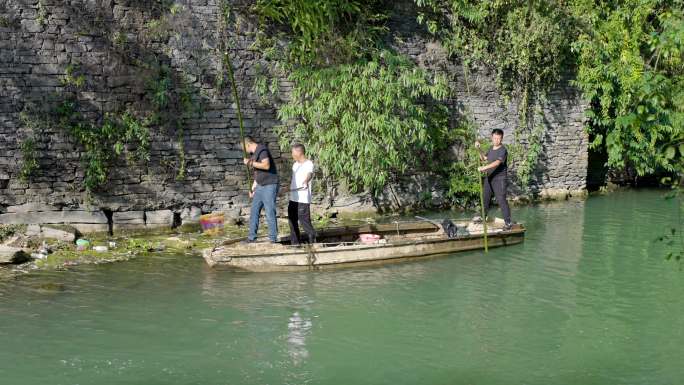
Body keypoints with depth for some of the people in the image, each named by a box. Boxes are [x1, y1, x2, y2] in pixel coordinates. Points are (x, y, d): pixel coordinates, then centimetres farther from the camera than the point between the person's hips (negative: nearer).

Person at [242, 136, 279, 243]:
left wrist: (250, 163, -21)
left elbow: (266, 165, -26)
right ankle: (251, 238, 14)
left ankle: (273, 239, 1)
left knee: (270, 213, -6)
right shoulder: (255, 154, 17)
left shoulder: (262, 150, -12)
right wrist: (253, 188, 16)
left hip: (269, 186, -10)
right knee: (254, 212, 8)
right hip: (260, 187, 10)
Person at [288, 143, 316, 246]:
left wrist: (306, 181, -52)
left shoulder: (309, 164, -11)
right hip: (293, 198, 8)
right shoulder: (295, 165, 14)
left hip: (303, 199, -8)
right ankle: (295, 242, 16)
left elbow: (310, 174, -31)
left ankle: (312, 237, 11)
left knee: (304, 219, -8)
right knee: (292, 220, 9)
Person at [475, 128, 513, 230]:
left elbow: (497, 163, -31)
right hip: (489, 177, 8)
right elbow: (483, 158, 23)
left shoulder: (503, 150, -16)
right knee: (485, 198, 17)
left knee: (501, 200, -11)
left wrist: (484, 167, -40)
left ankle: (507, 222, -5)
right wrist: (478, 148, 9)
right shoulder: (491, 148, 11)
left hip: (500, 179, -8)